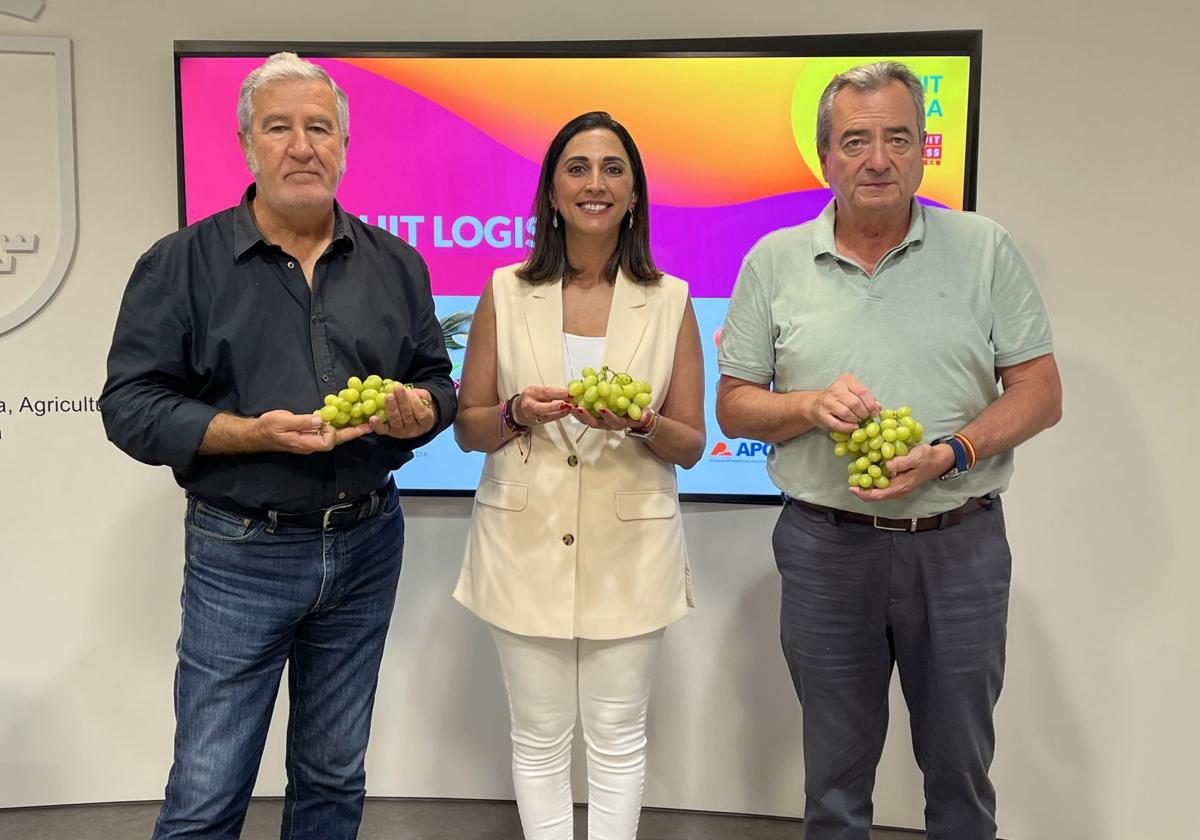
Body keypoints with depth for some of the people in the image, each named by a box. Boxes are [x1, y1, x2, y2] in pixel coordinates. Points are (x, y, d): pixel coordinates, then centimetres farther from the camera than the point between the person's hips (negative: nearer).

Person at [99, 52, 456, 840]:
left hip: (366, 546, 3)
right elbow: (130, 405, -7)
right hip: (239, 553, -3)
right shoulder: (181, 264, -4)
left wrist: (419, 413, -12)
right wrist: (253, 434, -21)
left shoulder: (396, 264, 5)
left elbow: (437, 380, 12)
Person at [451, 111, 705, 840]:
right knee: (540, 737, 12)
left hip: (630, 547, 0)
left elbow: (691, 446, 1)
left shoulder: (670, 300, -1)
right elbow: (467, 428, 4)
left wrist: (640, 423, -19)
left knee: (619, 735, 12)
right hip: (526, 543, 1)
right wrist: (518, 414, -16)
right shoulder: (506, 292, 0)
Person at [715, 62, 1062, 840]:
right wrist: (811, 404, -16)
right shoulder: (775, 261, 2)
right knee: (836, 774, 16)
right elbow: (733, 405, 4)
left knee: (962, 767, 15)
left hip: (960, 546, 0)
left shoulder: (985, 249, 0)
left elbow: (1039, 393, -1)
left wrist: (949, 455, -17)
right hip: (826, 548, 1)